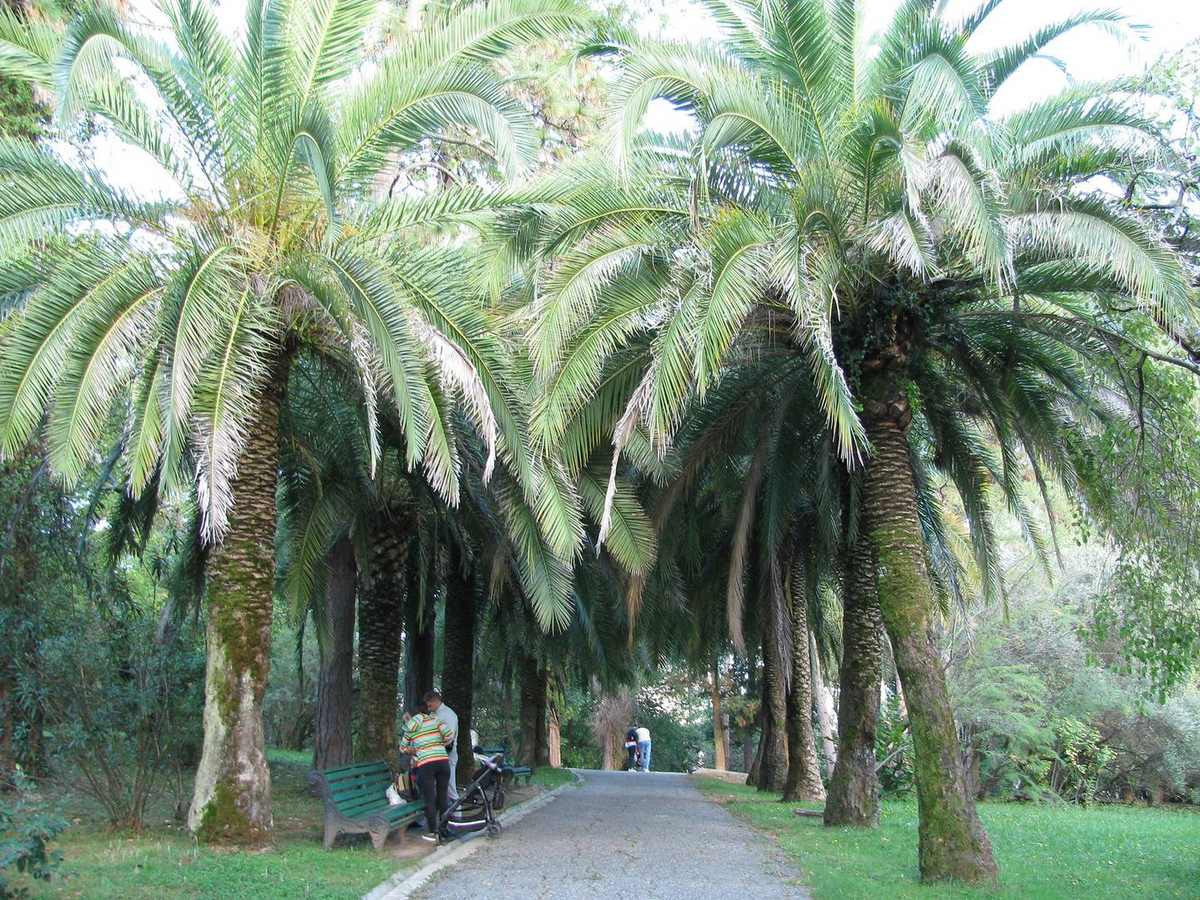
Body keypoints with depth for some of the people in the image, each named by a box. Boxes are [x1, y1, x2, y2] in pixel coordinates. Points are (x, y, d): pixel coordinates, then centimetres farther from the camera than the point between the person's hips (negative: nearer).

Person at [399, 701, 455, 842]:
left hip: (426, 764, -2)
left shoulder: (411, 724, 12)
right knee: (442, 796, 13)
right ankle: (445, 829, 19)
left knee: (430, 800, 5)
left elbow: (403, 748, 21)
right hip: (443, 760, 2)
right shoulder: (436, 719, 13)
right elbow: (449, 735, -2)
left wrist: (413, 751, 41)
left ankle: (432, 833, 9)